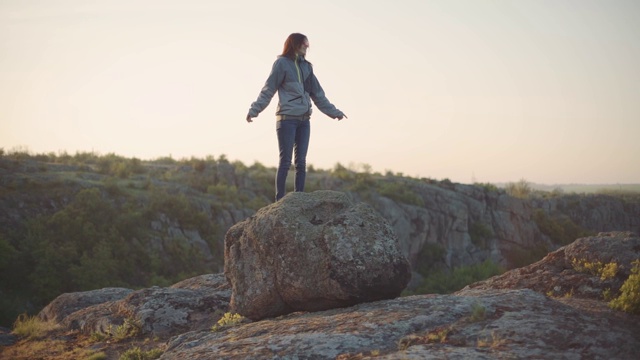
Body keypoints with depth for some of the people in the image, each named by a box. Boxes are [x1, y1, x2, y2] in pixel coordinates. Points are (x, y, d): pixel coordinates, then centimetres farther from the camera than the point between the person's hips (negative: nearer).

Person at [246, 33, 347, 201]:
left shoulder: (306, 66, 16)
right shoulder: (282, 63, -2)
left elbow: (317, 94, 22)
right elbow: (268, 90, -6)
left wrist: (333, 112, 24)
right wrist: (254, 110, -17)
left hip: (304, 120, 6)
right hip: (287, 118, -6)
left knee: (301, 162, 5)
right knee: (285, 161, -6)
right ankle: (280, 200, -2)